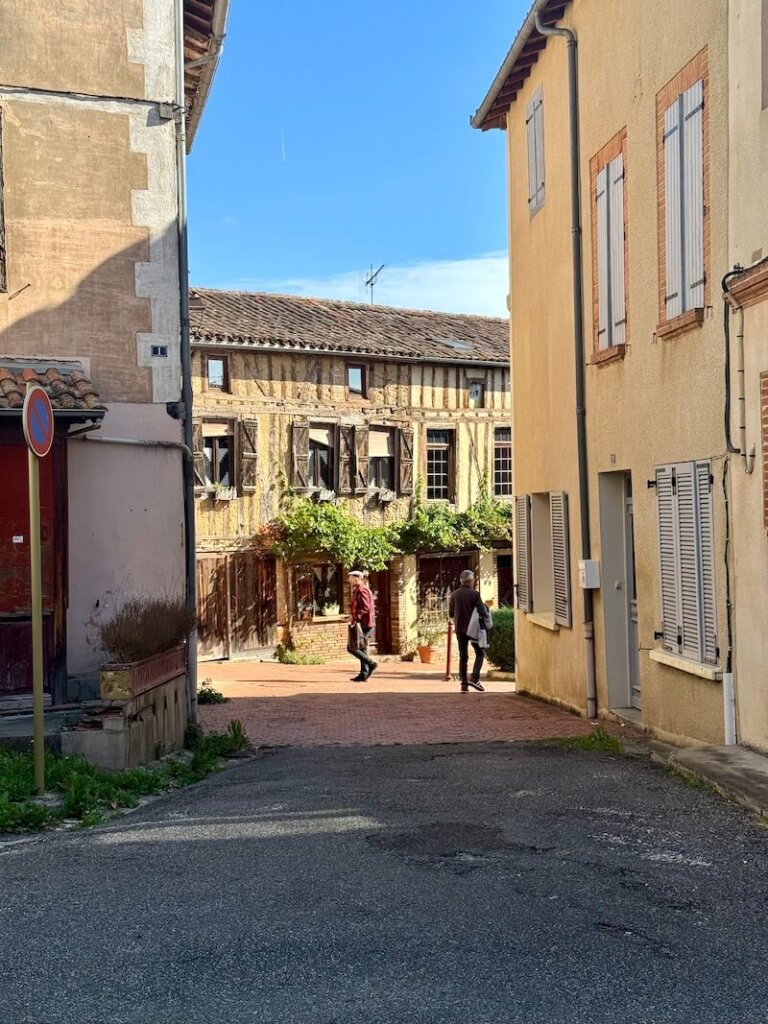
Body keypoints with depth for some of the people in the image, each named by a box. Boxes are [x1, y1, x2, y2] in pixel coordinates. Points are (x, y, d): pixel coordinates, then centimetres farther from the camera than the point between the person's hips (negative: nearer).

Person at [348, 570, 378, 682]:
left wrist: (355, 618, -24)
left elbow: (366, 608, -23)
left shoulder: (361, 590, -13)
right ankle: (363, 674, 13)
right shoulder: (358, 590, 19)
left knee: (352, 648, -8)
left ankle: (371, 664, -8)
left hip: (363, 624, -10)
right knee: (362, 649, 11)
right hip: (365, 624, 10)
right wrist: (353, 616, 13)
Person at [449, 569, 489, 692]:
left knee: (463, 656, 10)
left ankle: (464, 684, 7)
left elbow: (451, 613, 6)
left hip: (459, 629, 4)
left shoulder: (455, 594, 2)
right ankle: (474, 678, -9)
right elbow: (482, 612, -13)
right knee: (480, 653, 8)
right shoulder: (474, 594, -9)